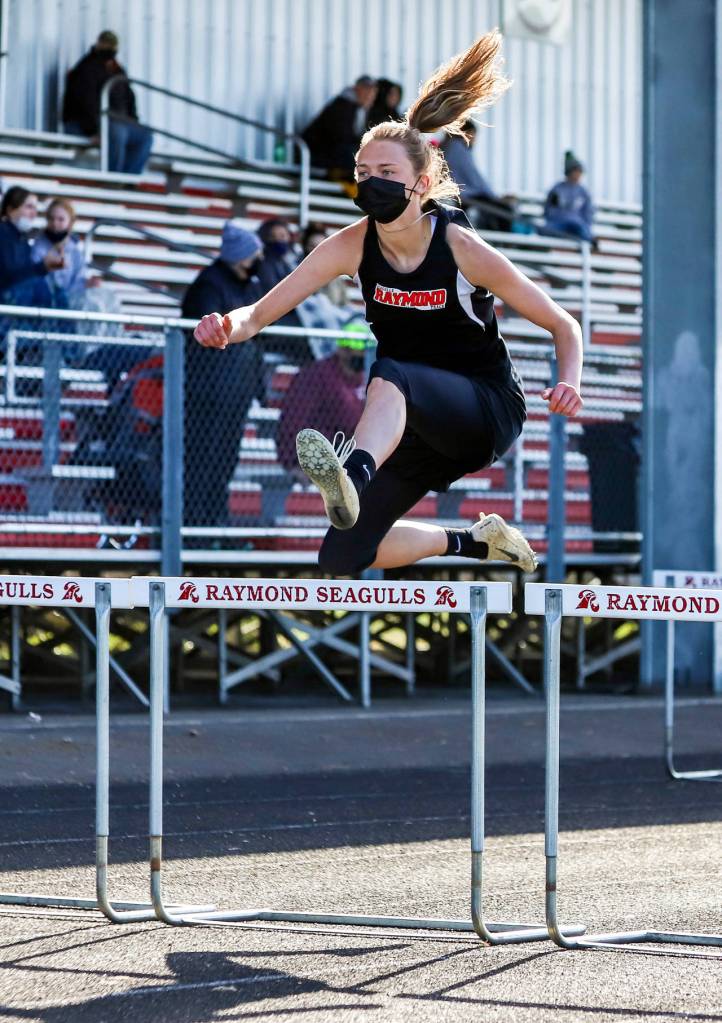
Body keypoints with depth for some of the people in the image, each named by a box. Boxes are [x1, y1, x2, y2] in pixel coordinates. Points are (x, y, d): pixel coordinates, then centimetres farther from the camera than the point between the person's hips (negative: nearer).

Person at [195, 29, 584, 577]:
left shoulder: (462, 250, -17)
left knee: (391, 373, -37)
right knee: (341, 558, -3)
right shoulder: (352, 246, -8)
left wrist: (568, 385, -29)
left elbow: (564, 326, -9)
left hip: (489, 408, -6)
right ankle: (474, 541, 20)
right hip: (420, 425, 6)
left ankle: (353, 477, -66)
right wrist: (228, 325, -33)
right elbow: (260, 314, -9)